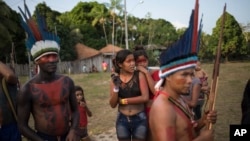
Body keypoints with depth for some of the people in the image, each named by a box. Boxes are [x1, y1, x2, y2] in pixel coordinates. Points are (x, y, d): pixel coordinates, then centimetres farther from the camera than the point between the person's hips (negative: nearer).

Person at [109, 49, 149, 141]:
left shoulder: (139, 75, -8)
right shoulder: (115, 79, -2)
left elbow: (145, 97, -16)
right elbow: (112, 105, -4)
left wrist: (123, 101, -11)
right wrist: (116, 88, -19)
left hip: (140, 119, -2)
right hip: (122, 120, 2)